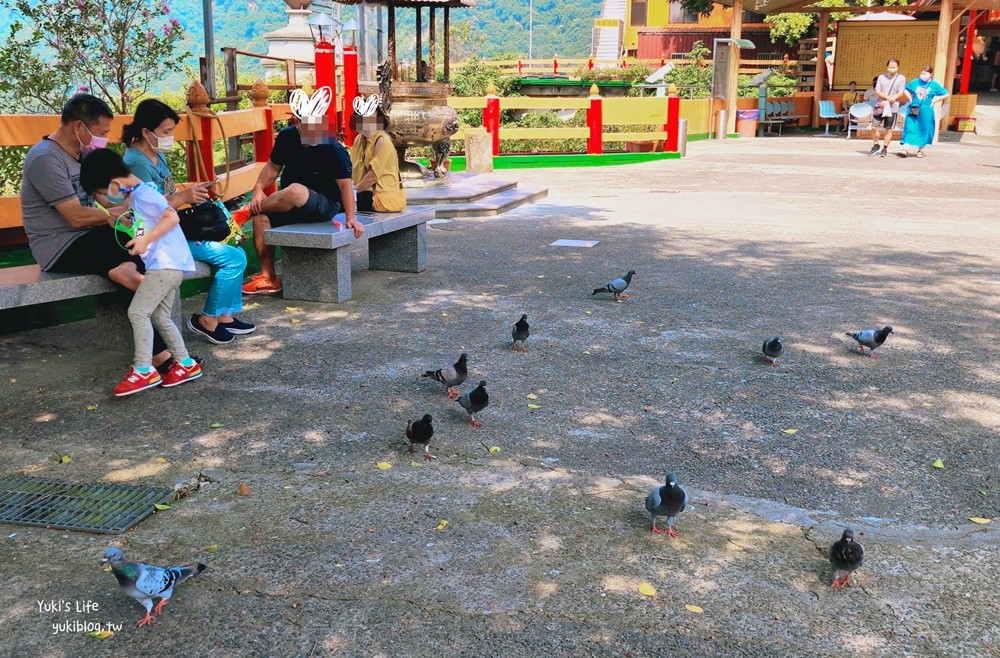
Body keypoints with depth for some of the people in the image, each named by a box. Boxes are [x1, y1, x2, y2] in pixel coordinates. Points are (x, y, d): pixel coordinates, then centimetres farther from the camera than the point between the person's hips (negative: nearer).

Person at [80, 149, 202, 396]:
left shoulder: (143, 193, -12)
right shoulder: (136, 196, 17)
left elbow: (172, 217, -22)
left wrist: (145, 240, -23)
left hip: (166, 264, -11)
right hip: (165, 265, 11)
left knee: (137, 311, -13)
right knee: (159, 316, 14)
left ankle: (144, 370, -11)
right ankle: (186, 363, 20)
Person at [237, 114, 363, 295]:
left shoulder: (334, 150, -15)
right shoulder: (287, 137, 0)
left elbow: (345, 184, -15)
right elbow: (273, 167, 10)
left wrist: (350, 218, -22)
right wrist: (258, 189, -6)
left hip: (325, 206, -6)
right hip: (287, 204, 6)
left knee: (295, 191, -38)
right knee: (261, 217, -23)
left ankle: (248, 211, -13)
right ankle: (268, 278, -17)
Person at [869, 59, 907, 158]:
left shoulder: (901, 78, -1)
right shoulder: (881, 77, 5)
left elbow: (900, 93, -6)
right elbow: (877, 91, -2)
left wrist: (888, 101, -16)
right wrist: (888, 97, -18)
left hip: (892, 107, -2)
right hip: (880, 106, 2)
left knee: (888, 129, 1)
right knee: (874, 127, 0)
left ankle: (885, 148, 11)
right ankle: (875, 146, 17)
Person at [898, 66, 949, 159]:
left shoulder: (934, 85, 0)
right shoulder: (915, 82, 5)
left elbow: (946, 94, 5)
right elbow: (906, 89, 21)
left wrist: (934, 100, -1)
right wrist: (910, 98, 7)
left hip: (926, 111, -1)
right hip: (914, 110, 1)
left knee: (924, 130, 5)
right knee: (910, 129, -8)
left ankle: (920, 150, 16)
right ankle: (905, 149, -15)